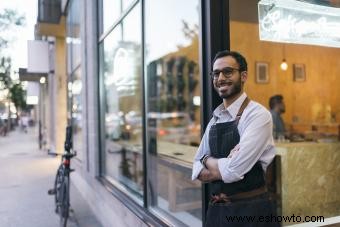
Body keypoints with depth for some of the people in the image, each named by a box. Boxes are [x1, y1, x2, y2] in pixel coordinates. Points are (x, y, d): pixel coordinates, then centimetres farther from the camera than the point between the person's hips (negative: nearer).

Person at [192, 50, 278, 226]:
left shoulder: (258, 115, -15)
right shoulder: (215, 119, 6)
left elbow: (233, 171, -24)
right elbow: (197, 171, 4)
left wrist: (208, 161, -5)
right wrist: (224, 166, -14)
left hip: (250, 212, -6)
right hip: (216, 210, 6)